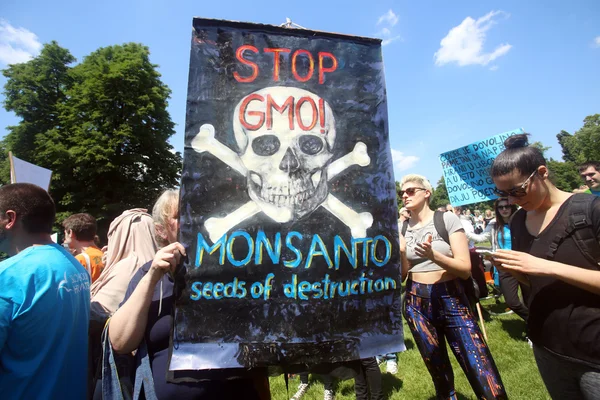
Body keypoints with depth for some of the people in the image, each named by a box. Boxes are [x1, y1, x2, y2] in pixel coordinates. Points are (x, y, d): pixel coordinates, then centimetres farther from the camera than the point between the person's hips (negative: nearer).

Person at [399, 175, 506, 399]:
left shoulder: (447, 219, -6)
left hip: (451, 300, -2)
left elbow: (466, 269, -11)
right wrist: (400, 250, -14)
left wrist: (433, 255, -28)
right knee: (440, 376, 15)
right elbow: (402, 273, 4)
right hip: (416, 303, 3)